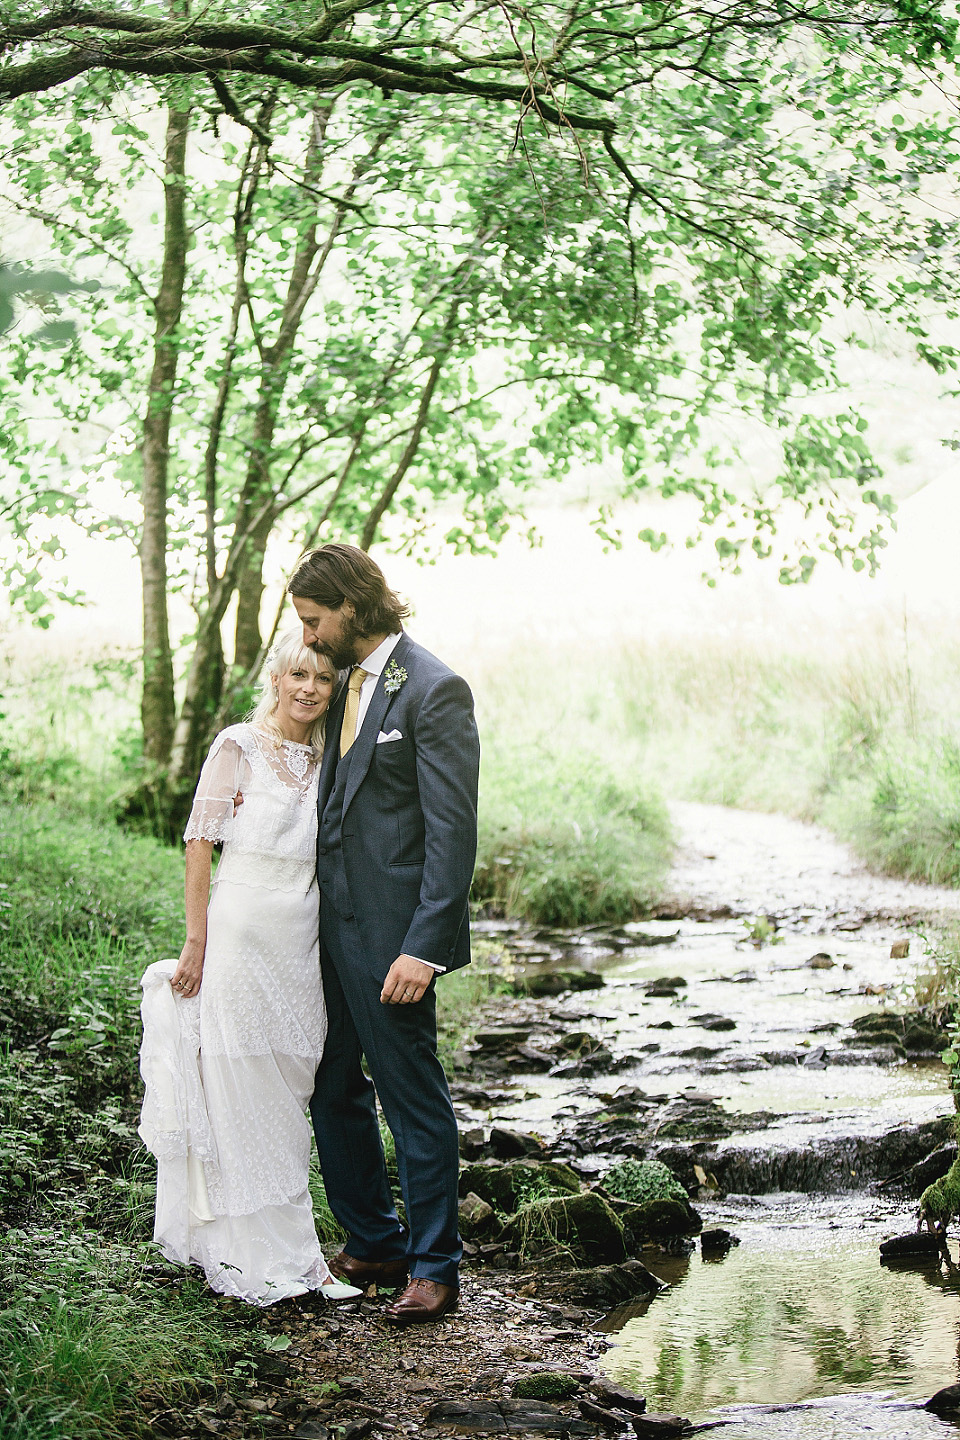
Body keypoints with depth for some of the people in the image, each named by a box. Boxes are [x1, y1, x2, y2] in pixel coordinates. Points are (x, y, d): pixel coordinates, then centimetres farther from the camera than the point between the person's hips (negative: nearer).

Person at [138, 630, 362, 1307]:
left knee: (287, 1092, 11)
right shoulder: (239, 746, -6)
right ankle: (255, 1253, 9)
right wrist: (197, 942, -9)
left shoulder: (320, 760, 11)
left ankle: (284, 1242, 20)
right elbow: (199, 844, -7)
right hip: (242, 932, -6)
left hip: (301, 940, 6)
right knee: (240, 1088, 1)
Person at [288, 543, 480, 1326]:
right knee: (334, 1087, 16)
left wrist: (423, 948, -22)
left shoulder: (434, 690, -15)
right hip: (334, 924, 9)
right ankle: (374, 1244, 30)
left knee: (413, 1095, 0)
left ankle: (435, 1268, 12)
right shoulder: (350, 683, 12)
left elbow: (453, 830, -18)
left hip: (391, 935, -9)